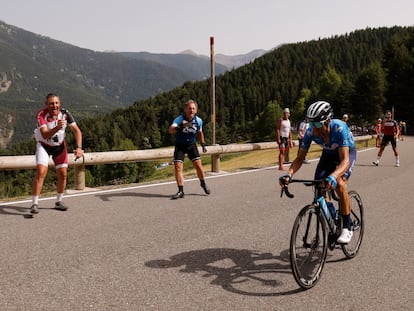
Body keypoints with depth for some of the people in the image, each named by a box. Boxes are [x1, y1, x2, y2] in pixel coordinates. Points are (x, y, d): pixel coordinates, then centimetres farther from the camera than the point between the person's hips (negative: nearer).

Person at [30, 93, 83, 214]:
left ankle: (59, 202, 21)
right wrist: (57, 127, -53)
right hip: (43, 145, -3)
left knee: (62, 174, 2)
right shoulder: (41, 114, -25)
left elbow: (77, 130, -13)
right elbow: (45, 135, -36)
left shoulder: (65, 113, -17)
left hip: (60, 146, 3)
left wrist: (78, 147, -25)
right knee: (41, 173, -18)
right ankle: (34, 204, -9)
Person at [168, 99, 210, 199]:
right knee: (177, 167, -11)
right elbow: (170, 130, -39)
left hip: (192, 145, 2)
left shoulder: (198, 121, -8)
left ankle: (203, 184, 25)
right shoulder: (179, 119, -21)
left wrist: (203, 145, 15)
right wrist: (180, 127, -57)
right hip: (180, 146, -2)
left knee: (198, 165, -4)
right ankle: (181, 191, -3)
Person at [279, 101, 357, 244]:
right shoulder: (311, 132, -28)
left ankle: (347, 228, -13)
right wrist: (289, 174, -42)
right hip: (328, 154, 4)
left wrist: (333, 176, -66)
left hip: (347, 152, -4)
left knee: (339, 184, -27)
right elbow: (300, 158, -23)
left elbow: (345, 161, -47)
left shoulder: (340, 128, -40)